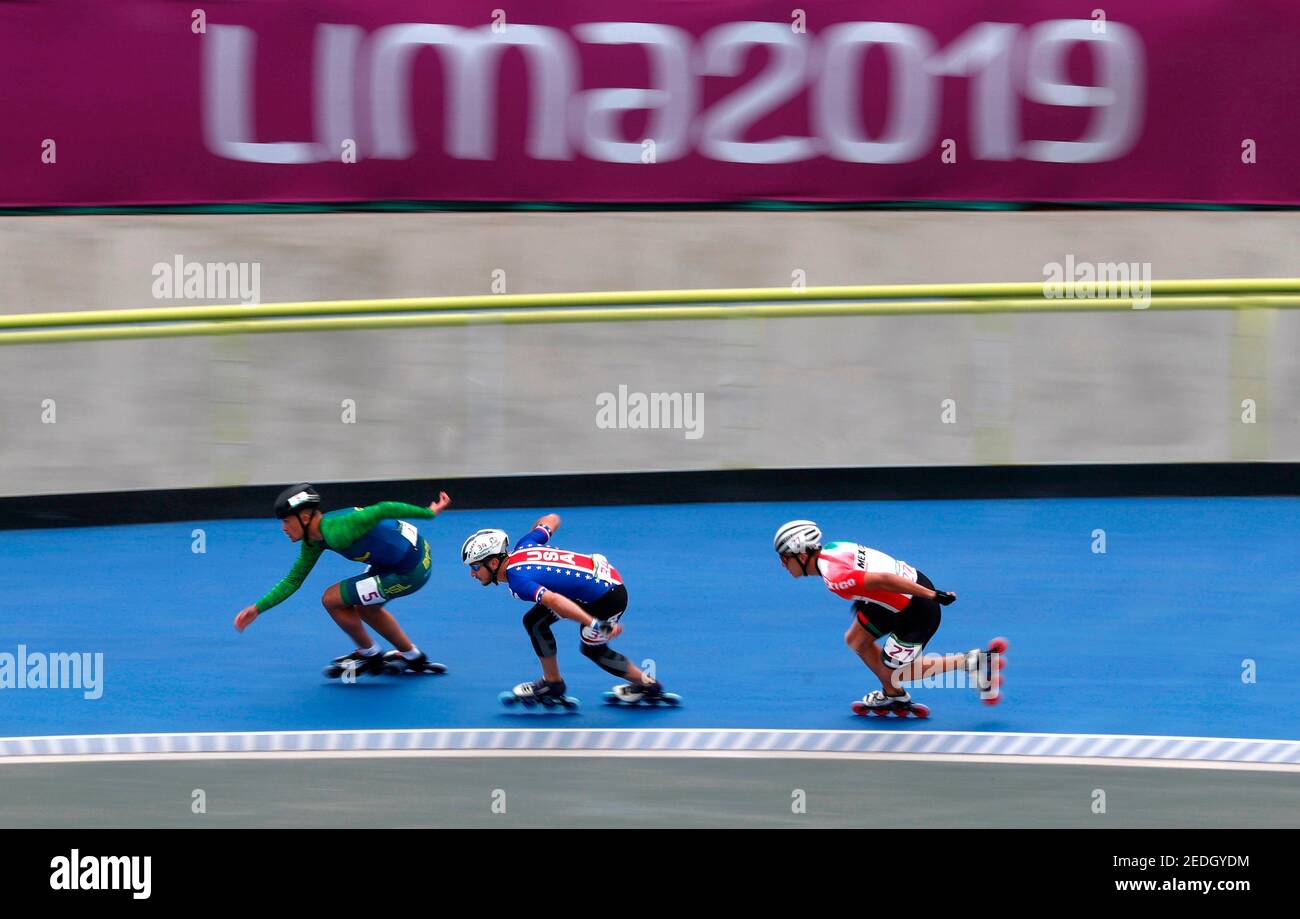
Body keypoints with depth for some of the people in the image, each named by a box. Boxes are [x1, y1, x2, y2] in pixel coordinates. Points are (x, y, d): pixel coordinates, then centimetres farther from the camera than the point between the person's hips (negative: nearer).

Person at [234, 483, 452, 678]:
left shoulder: (336, 531, -26)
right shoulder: (314, 541, 4)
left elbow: (383, 510, -26)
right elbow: (293, 580, 14)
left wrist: (428, 513, -18)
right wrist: (258, 608, 8)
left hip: (409, 572, -9)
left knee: (332, 600, -2)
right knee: (365, 608, 29)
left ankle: (370, 656, 19)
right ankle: (413, 657, 43)